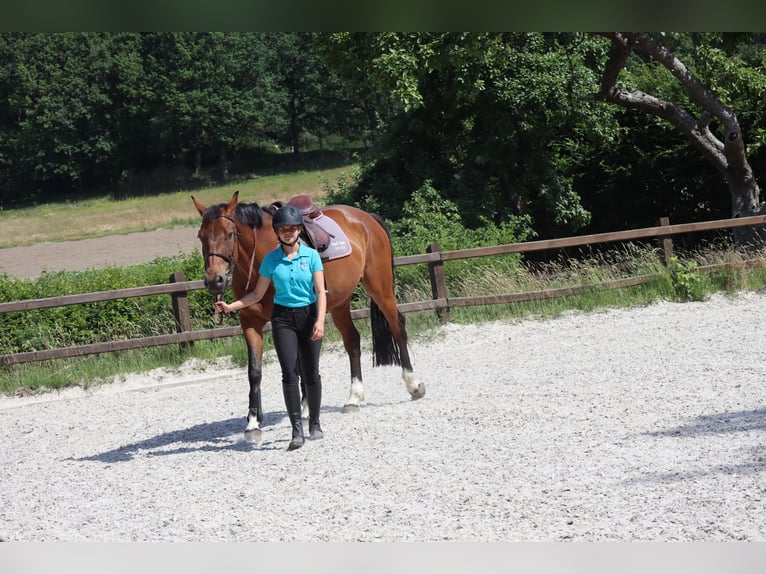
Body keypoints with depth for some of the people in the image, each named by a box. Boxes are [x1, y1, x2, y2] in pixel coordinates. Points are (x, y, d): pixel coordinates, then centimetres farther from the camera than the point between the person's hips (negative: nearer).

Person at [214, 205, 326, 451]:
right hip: (283, 317, 0)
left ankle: (314, 424, 24)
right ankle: (297, 431, -15)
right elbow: (257, 294, 8)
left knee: (311, 373, 6)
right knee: (289, 373, -11)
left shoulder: (311, 255, -3)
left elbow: (321, 292, -8)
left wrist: (320, 321, -21)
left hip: (308, 314, 0)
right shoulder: (271, 260, 1)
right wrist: (231, 306, -4)